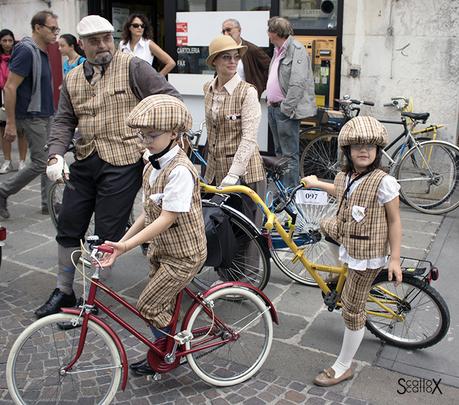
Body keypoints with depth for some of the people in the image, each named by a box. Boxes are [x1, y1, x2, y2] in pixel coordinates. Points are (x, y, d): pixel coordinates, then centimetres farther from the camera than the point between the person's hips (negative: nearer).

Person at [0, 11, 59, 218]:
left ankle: (49, 203, 17)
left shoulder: (42, 51, 11)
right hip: (32, 117, -9)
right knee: (39, 163, -5)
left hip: (45, 115, 9)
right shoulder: (26, 51, -17)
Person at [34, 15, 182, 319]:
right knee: (69, 227, 13)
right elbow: (64, 122, 10)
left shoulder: (132, 67, -5)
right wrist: (56, 156, -5)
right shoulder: (72, 79, 13)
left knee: (107, 235, 1)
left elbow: (170, 97, -7)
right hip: (85, 161, 6)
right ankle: (64, 291, 31)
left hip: (122, 162, -6)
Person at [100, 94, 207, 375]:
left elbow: (167, 219, -27)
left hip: (184, 254, -8)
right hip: (161, 249, 9)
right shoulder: (152, 166, 4)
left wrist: (126, 246, -28)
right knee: (162, 305, 18)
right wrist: (122, 241, 5)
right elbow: (149, 213, 9)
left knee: (148, 305, -4)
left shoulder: (180, 170, -25)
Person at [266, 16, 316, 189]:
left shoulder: (296, 49, -12)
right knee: (279, 152, 16)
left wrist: (286, 108, -22)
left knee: (289, 154, -6)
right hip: (273, 108, 10)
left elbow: (298, 82, -20)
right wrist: (270, 101, 13)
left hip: (286, 111, -10)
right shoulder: (277, 50, 17)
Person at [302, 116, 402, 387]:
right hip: (347, 240, 8)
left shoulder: (383, 182, -23)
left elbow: (394, 221, -17)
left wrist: (395, 259, -17)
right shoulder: (344, 177, -2)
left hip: (368, 255, -8)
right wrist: (317, 184, 38)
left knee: (353, 310, 1)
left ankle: (343, 367, 17)